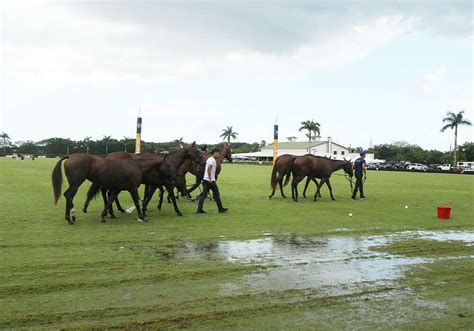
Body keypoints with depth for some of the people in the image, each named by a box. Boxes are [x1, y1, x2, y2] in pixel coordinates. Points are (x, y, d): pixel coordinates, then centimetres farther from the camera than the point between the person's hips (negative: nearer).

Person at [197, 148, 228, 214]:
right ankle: (220, 209, 13)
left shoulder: (209, 159, 18)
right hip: (211, 181, -9)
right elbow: (209, 168, -26)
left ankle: (199, 209, -1)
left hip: (205, 179, 9)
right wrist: (210, 179, -24)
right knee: (216, 194, 3)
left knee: (204, 194, 4)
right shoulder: (212, 160, -13)